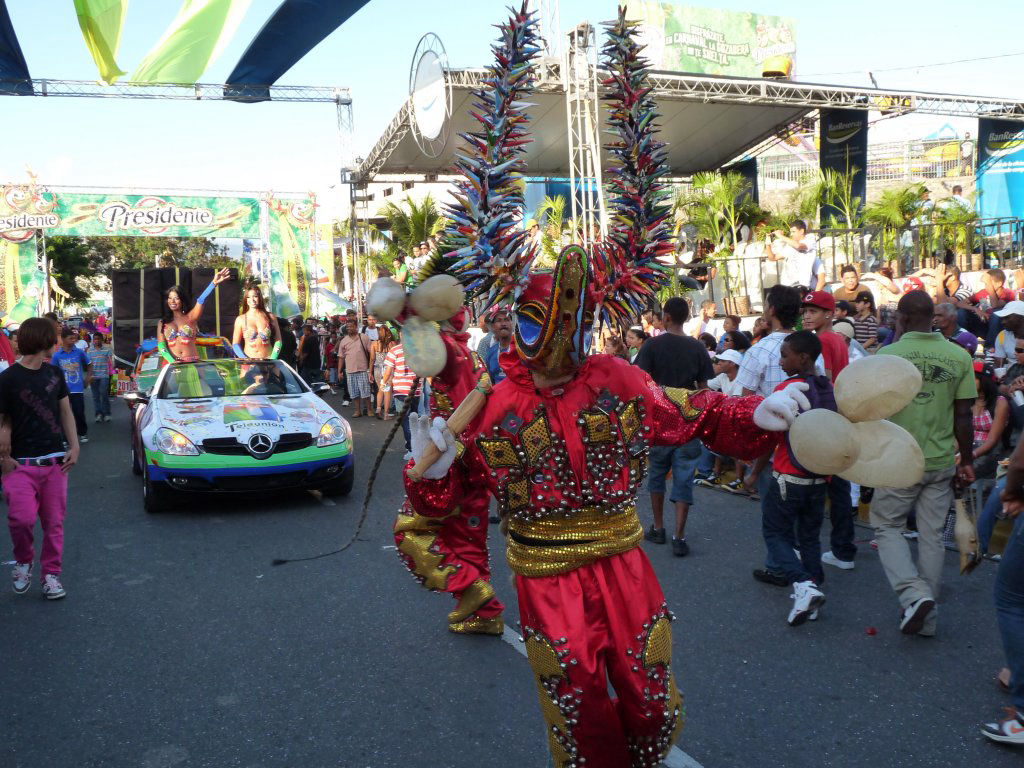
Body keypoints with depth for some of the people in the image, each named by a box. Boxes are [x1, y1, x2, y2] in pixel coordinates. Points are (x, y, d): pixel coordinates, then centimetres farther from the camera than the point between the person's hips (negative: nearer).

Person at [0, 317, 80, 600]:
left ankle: (51, 574, 20)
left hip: (56, 461, 4)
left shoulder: (54, 374, 8)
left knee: (54, 522, 6)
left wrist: (74, 447, 6)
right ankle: (24, 561, 12)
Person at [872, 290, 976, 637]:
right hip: (942, 461, 4)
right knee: (932, 535, 12)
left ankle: (913, 592, -7)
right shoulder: (959, 357, -1)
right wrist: (967, 460, 11)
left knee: (887, 526, 13)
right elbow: (963, 416, 1)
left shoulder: (887, 355, -10)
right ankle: (925, 617, 20)